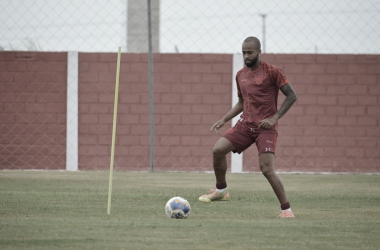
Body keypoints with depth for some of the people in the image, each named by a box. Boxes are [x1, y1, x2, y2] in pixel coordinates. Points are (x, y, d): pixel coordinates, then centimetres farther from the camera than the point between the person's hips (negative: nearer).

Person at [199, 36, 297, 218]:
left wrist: (274, 118, -15)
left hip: (266, 128, -6)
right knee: (217, 150, -9)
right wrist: (224, 120, 13)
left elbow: (291, 96, -7)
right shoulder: (241, 75, 11)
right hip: (245, 125, 6)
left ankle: (286, 208, -3)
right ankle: (221, 191, 12)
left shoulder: (271, 72, -8)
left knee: (267, 169, -17)